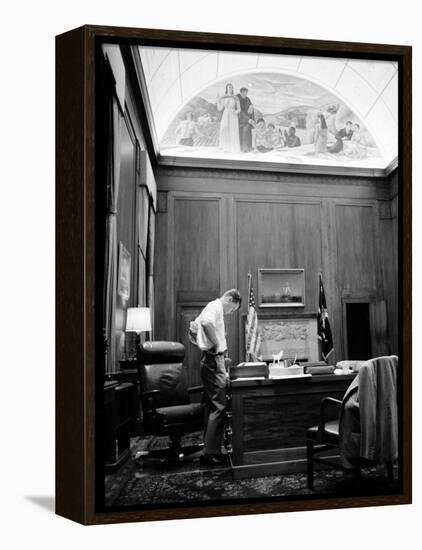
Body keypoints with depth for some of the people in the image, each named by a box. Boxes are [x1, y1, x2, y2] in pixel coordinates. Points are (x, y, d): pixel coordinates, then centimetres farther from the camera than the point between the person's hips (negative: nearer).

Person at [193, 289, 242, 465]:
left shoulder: (214, 307, 19)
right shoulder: (216, 306, -11)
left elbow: (195, 324, 32)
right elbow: (206, 323, -34)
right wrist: (216, 343, -22)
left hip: (210, 361, 11)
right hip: (214, 360, -11)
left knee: (212, 406, 14)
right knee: (218, 407, -8)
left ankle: (210, 448, 22)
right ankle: (211, 452, -4)